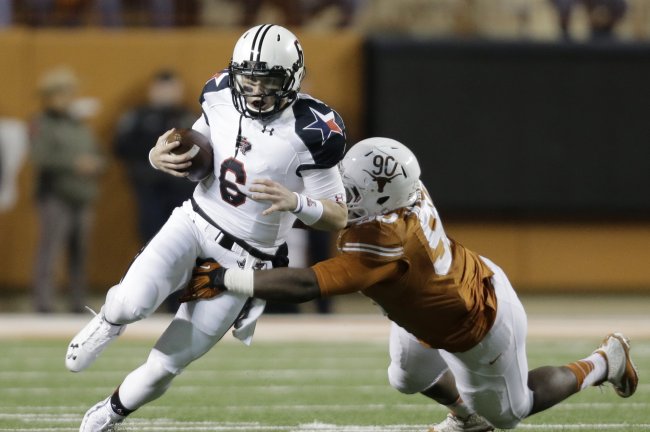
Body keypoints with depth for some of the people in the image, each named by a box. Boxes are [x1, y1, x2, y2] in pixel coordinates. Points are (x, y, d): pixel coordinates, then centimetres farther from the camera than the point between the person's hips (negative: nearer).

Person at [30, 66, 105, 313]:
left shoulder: (81, 127, 19)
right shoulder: (41, 125, -1)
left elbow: (97, 158, 19)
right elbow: (41, 158, -16)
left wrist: (96, 165, -5)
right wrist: (75, 163, -20)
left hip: (82, 199, 6)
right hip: (55, 198, -6)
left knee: (80, 254, 8)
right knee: (50, 252, -12)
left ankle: (78, 305, 15)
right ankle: (43, 305, -13)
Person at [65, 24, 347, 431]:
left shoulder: (310, 132, -19)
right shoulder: (222, 98, -4)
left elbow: (339, 217, -12)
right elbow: (189, 154, 13)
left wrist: (295, 202, -32)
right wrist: (162, 156, -12)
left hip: (241, 259, -3)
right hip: (193, 223, 3)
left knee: (165, 365, 2)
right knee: (133, 302, -27)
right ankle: (110, 320, 11)